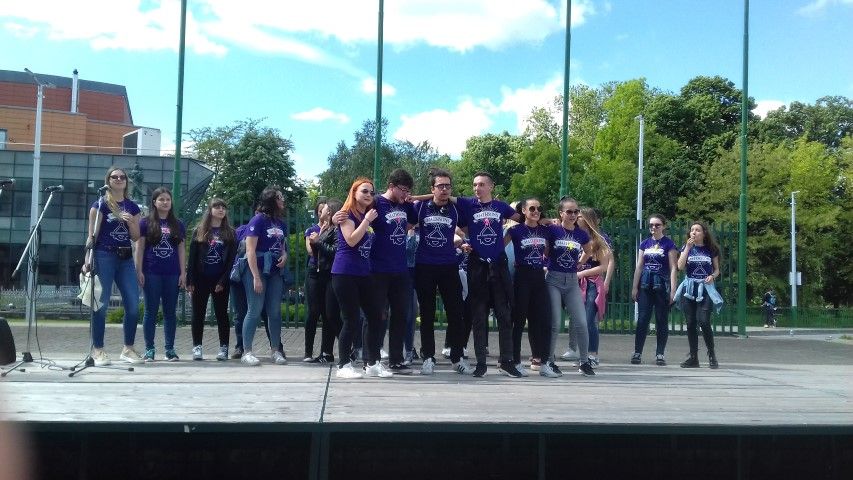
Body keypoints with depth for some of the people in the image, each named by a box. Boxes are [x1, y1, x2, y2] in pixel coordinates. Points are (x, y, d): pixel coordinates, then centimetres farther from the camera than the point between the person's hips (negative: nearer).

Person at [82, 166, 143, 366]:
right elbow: (92, 235, -2)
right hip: (104, 256, -4)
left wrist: (130, 222, -5)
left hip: (126, 258, 4)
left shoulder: (132, 207, 13)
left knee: (133, 304, -1)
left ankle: (128, 349, 11)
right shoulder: (100, 205, 1)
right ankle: (97, 350, 4)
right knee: (101, 304, -4)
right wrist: (88, 259, -11)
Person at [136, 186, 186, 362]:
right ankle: (149, 349, 7)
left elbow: (181, 250, 11)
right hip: (152, 273, -2)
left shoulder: (178, 225, 11)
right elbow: (139, 248, 1)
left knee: (170, 311, 5)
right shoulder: (146, 223, 4)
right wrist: (139, 271, -6)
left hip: (172, 274, 3)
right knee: (151, 311, 1)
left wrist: (183, 273, 4)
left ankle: (170, 349, 11)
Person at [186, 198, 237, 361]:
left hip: (220, 280, -1)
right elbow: (192, 257, 3)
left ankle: (223, 347, 7)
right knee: (198, 313, 3)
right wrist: (190, 281, -5)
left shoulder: (230, 233, 6)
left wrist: (223, 280, -9)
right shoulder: (199, 231, 6)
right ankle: (197, 347, 9)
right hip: (201, 279, 1)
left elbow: (231, 259, 0)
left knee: (221, 313, 3)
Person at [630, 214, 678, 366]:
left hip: (662, 284, -3)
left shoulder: (669, 244, -1)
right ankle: (637, 352, 3)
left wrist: (672, 290, -10)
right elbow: (639, 266, 12)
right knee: (642, 319, 0)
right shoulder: (645, 243, 10)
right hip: (645, 284, 3)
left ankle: (660, 354, 9)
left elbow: (673, 268, -4)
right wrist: (634, 287, 8)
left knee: (661, 321, 3)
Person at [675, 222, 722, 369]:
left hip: (705, 288, -2)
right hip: (689, 288, 2)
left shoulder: (711, 250, 6)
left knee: (703, 321, -15)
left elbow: (717, 270, 13)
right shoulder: (687, 248, 8)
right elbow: (680, 266, -8)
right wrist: (688, 247, -10)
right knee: (691, 323, 1)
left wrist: (712, 276, -9)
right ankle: (693, 357, 9)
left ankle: (712, 355, 0)